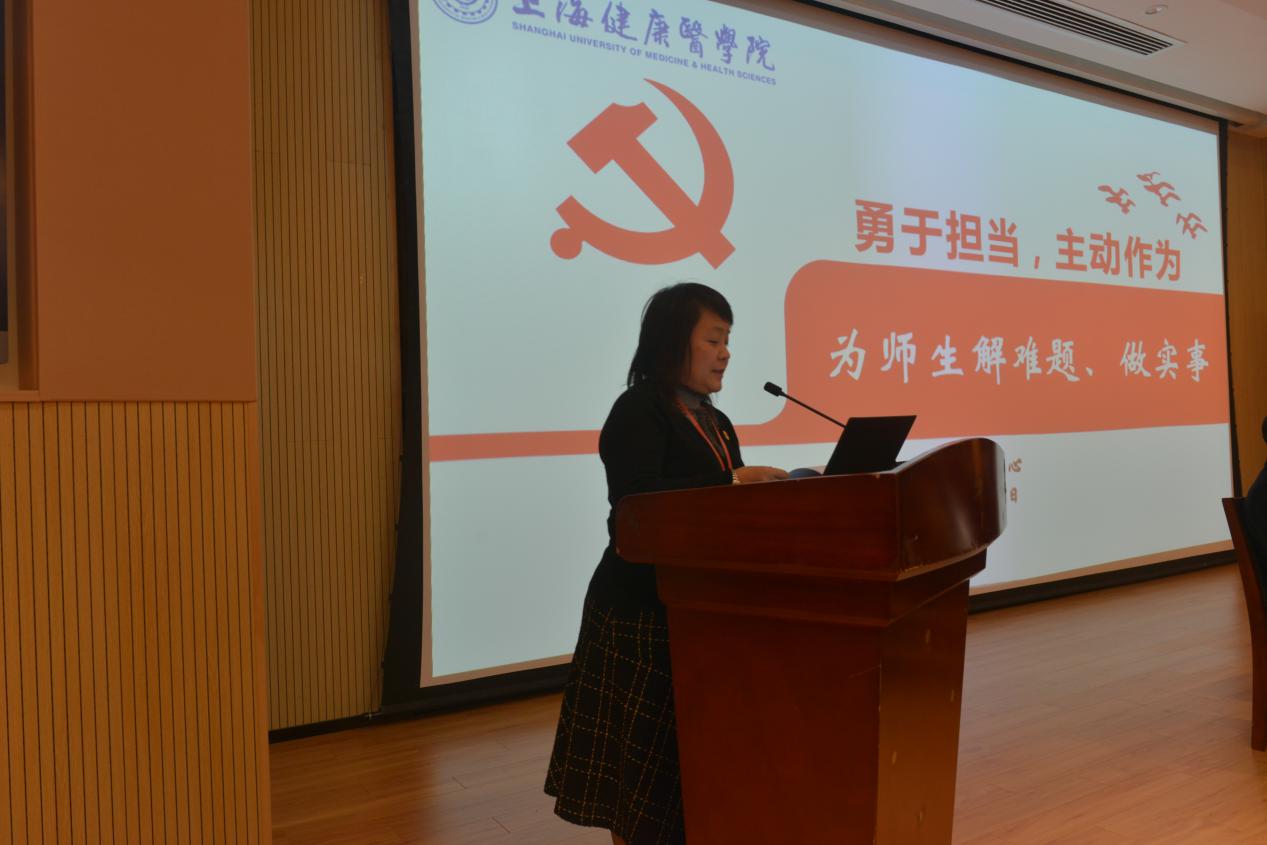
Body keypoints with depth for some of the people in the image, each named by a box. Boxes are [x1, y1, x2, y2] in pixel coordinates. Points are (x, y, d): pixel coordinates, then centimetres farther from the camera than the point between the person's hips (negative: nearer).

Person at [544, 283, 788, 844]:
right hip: (643, 607, -8)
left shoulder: (715, 423, 14)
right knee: (642, 759, 4)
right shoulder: (638, 411, -11)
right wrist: (732, 482, -25)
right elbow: (636, 502, -25)